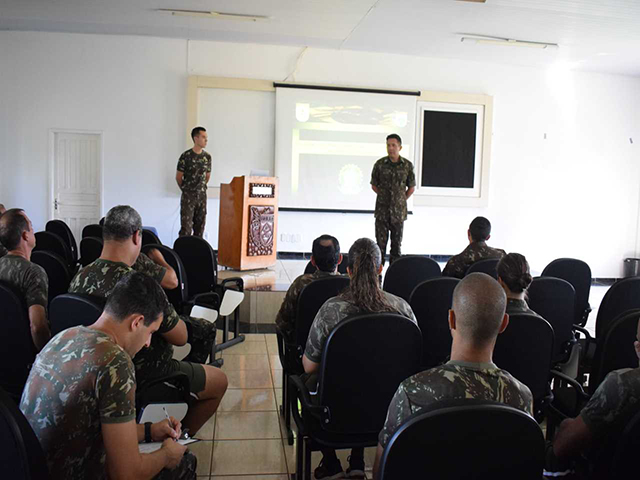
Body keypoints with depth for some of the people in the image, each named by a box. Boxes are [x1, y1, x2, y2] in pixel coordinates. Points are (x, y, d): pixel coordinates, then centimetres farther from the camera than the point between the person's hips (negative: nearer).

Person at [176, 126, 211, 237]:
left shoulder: (207, 157, 5)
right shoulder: (186, 156, -9)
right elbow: (178, 176, -1)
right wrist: (185, 189, 10)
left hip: (202, 196, 4)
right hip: (188, 196, -4)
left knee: (200, 226, 7)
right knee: (186, 227, -6)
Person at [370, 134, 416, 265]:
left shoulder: (407, 165, -1)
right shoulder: (380, 164, -3)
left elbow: (411, 187, 8)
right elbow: (374, 185, 7)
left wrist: (401, 199, 4)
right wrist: (385, 196, 3)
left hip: (399, 210, 1)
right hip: (382, 210, -1)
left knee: (397, 242, 8)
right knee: (380, 242, 1)